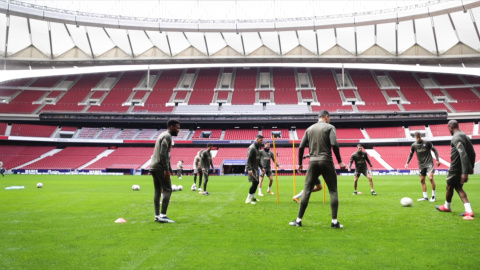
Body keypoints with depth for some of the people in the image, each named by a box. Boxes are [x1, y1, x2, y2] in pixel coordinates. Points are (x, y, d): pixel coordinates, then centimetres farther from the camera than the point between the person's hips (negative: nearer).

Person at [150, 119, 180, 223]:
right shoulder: (167, 136, -9)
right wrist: (166, 169, -21)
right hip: (160, 167, -10)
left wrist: (169, 168, 27)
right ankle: (163, 216, -12)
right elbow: (163, 154, -20)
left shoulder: (162, 135, 22)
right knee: (167, 190, -7)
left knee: (158, 191, 10)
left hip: (153, 167, 10)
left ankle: (157, 216, 12)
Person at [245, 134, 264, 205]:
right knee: (255, 182, -12)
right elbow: (248, 159, -20)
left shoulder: (257, 148, 15)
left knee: (256, 182, 13)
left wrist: (261, 167, 21)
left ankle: (252, 197, 28)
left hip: (255, 168, 9)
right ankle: (248, 199, -6)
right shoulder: (252, 147, -15)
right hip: (252, 168, -9)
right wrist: (249, 169, -26)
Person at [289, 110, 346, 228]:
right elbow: (334, 144, -13)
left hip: (313, 162, 3)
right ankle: (334, 221, 4)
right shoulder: (329, 127, 1)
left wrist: (300, 163, 16)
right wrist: (340, 161, -8)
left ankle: (299, 220, 7)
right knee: (333, 191, 6)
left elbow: (301, 147, 9)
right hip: (326, 162, -3)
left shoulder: (309, 129, 13)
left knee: (307, 191, 5)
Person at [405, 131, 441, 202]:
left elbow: (434, 150, 1)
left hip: (429, 163, -4)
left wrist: (437, 160, -7)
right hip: (421, 165, 4)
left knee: (430, 178, -17)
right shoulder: (414, 145, 2)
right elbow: (411, 154, 10)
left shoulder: (427, 143, -6)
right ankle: (425, 196, 14)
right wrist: (407, 163, -1)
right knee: (422, 180, 5)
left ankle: (433, 196, -5)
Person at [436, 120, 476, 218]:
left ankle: (447, 207, 29)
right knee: (458, 188, 15)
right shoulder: (465, 136, 11)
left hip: (456, 169, -9)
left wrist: (465, 172, -31)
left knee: (449, 187, 10)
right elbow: (472, 153, 15)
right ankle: (468, 211, 5)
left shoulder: (456, 138, -18)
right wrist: (471, 167, 22)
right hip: (462, 169, 9)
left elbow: (463, 154, -28)